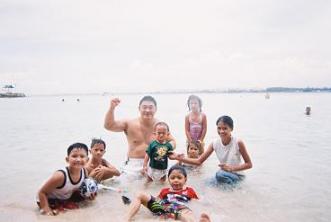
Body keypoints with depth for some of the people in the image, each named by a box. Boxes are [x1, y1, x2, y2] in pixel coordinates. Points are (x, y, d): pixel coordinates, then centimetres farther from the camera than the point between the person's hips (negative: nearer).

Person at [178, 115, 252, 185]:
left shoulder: (238, 143, -18)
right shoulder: (215, 143, -7)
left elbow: (249, 164, -9)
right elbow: (199, 161, -5)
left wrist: (232, 168, -22)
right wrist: (181, 158, -18)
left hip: (237, 175, -4)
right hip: (223, 174, 4)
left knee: (220, 174, -32)